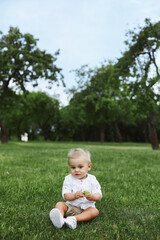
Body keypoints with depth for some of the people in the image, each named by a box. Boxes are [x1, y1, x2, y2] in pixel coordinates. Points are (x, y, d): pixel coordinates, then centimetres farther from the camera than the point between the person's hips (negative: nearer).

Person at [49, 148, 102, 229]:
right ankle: (59, 219, -49)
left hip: (86, 208, 0)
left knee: (95, 211, -27)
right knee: (59, 204, -20)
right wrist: (74, 195, -30)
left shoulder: (92, 180, -2)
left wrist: (92, 197, -30)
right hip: (71, 206, 1)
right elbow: (66, 196, -8)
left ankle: (74, 219, -39)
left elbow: (98, 196, -6)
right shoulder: (68, 179, -1)